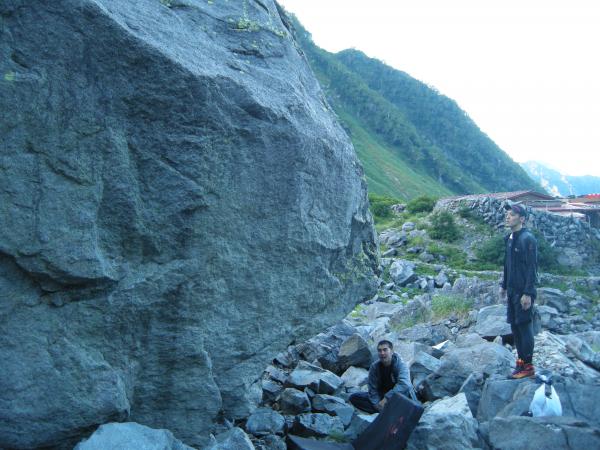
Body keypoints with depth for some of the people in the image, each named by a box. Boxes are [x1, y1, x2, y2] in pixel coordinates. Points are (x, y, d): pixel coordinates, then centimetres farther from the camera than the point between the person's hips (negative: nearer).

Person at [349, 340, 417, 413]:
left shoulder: (400, 365, -19)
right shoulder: (374, 367, -8)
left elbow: (404, 384, -36)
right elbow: (373, 389, -10)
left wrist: (386, 398, -42)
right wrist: (378, 405, -27)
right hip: (382, 396, 4)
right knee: (354, 398, -14)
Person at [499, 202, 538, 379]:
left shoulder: (527, 239, -14)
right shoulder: (509, 238, 12)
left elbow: (532, 268, -17)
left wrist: (528, 293, -20)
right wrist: (504, 285, 21)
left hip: (523, 293, -8)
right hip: (512, 291, 8)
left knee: (524, 327, -2)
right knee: (515, 326, 13)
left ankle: (528, 366, 7)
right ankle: (521, 360, 24)